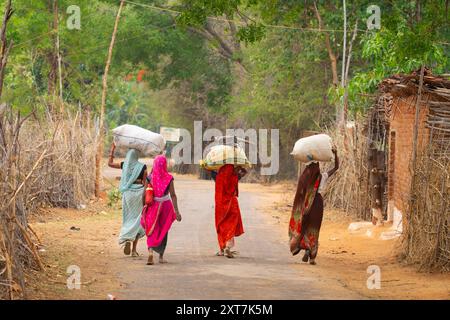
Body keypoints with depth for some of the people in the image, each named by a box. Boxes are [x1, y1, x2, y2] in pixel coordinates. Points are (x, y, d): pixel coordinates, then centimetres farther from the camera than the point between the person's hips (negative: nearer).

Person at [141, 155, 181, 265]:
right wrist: (176, 211, -8)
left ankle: (150, 251, -20)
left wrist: (143, 207, 8)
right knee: (163, 231, 16)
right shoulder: (169, 178, -7)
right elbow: (173, 195, -9)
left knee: (152, 231, 5)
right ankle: (161, 256, 21)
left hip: (153, 206, 0)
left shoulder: (149, 178, -5)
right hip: (166, 205, 0)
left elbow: (144, 195, -4)